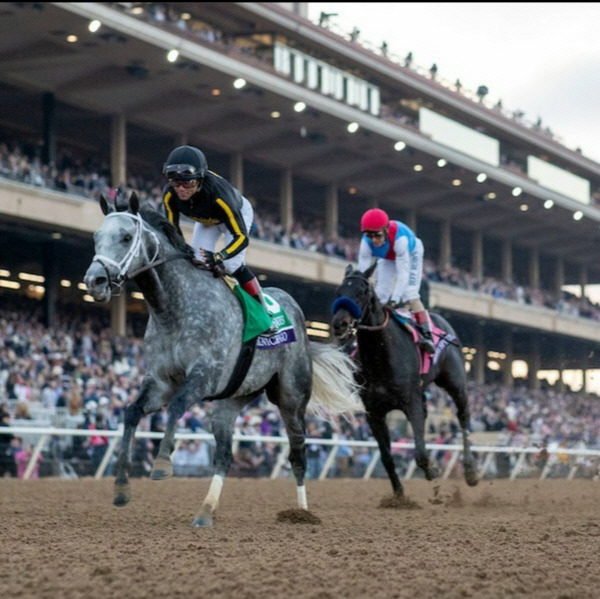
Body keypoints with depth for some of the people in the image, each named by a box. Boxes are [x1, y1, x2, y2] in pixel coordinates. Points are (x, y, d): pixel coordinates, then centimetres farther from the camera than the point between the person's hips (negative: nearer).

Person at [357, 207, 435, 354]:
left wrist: (394, 300, -53)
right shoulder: (366, 243, -34)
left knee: (409, 294, -21)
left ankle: (427, 335, -25)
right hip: (387, 259, 5)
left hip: (411, 253, -5)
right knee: (380, 294, -3)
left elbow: (403, 273, -46)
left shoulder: (399, 238, -46)